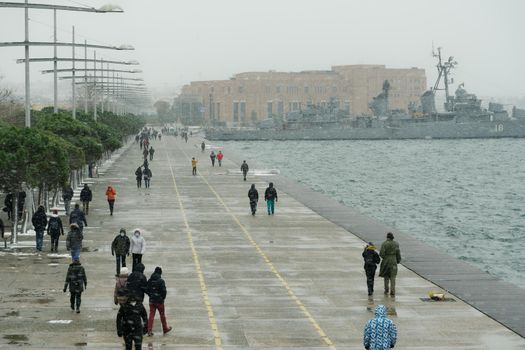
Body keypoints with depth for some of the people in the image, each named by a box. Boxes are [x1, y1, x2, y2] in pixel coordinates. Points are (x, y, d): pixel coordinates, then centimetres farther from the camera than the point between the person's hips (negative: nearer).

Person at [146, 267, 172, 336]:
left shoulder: (150, 280, 0)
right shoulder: (161, 281, -15)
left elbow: (147, 290, 5)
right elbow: (164, 291, -15)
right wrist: (163, 298, 2)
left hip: (151, 301, 4)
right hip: (159, 300, -4)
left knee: (151, 315, 5)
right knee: (162, 315, 12)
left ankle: (149, 331, -2)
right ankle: (165, 329, 26)